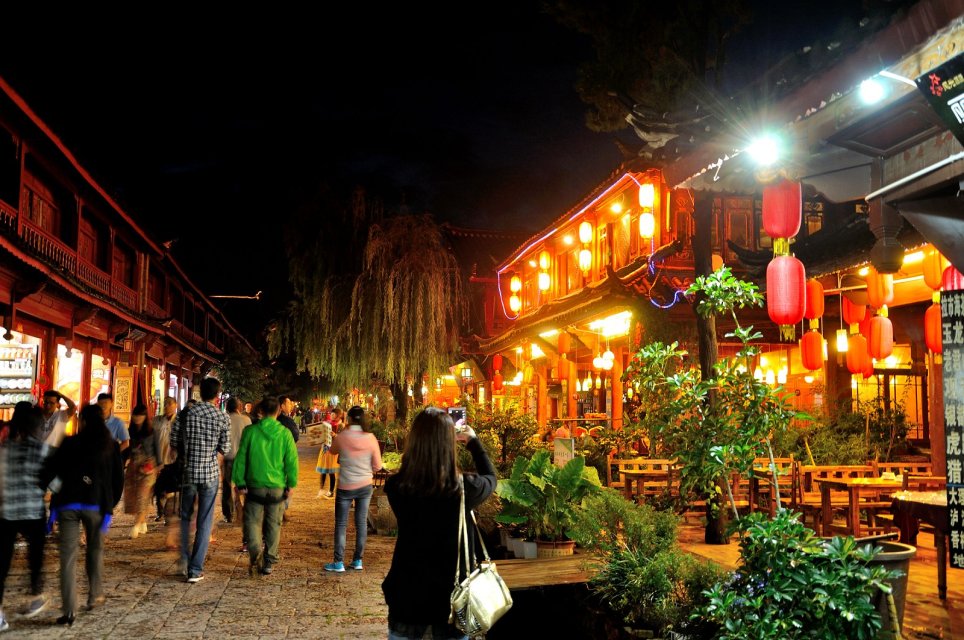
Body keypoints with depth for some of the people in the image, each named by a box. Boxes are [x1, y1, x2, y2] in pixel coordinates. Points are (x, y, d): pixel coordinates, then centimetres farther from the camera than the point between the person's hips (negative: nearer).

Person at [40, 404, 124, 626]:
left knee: (68, 556, 2)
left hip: (67, 504, -1)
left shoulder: (70, 443, 5)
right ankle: (95, 596, 28)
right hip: (96, 505, 1)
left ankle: (69, 610, -2)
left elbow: (49, 471, -1)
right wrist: (109, 508, 10)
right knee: (95, 550, 21)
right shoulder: (111, 446, 7)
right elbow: (118, 480, 4)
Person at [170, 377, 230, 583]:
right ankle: (195, 570, 5)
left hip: (188, 471, 2)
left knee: (185, 517, 20)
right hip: (210, 473, -2)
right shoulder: (222, 418, -6)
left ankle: (184, 563, 22)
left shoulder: (186, 413, -3)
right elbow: (225, 449, -2)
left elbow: (173, 441, 1)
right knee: (204, 522, 4)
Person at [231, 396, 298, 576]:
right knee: (273, 524, 12)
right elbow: (292, 461, -4)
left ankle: (256, 552, -16)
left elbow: (241, 458, -1)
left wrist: (240, 482, 6)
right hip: (277, 487, 1)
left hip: (255, 485, -1)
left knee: (252, 521, 8)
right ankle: (269, 562, 16)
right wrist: (291, 484, 5)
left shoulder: (250, 431, -4)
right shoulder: (285, 434, -5)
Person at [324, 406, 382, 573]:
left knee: (341, 524, 7)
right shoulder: (370, 438, -9)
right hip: (365, 486, 2)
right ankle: (358, 560, 18)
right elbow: (377, 466, -3)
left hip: (345, 487, -2)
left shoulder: (341, 437, -12)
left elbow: (333, 451, 11)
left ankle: (338, 562, 10)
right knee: (361, 522, 11)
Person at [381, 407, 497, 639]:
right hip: (452, 601, -1)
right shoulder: (464, 489, -18)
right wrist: (473, 442, 18)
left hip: (407, 600, 1)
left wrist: (425, 437, 17)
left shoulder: (396, 487, -14)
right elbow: (490, 478, 6)